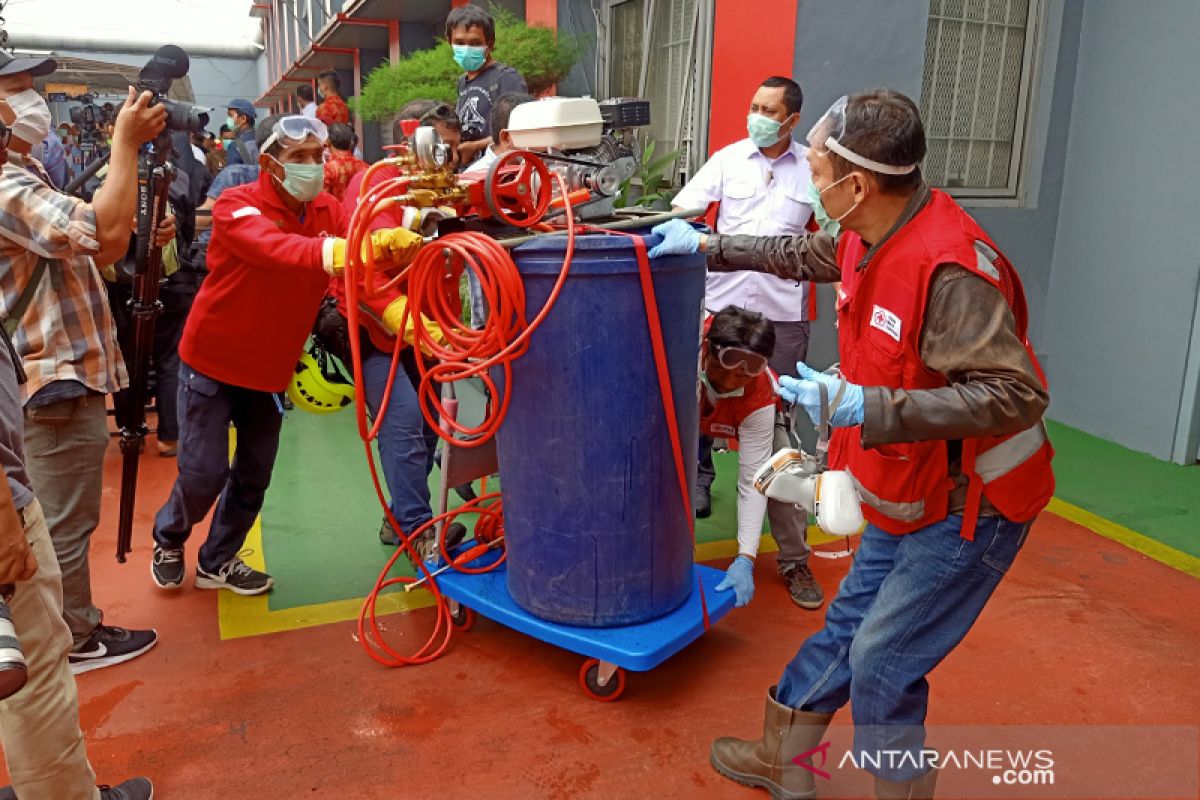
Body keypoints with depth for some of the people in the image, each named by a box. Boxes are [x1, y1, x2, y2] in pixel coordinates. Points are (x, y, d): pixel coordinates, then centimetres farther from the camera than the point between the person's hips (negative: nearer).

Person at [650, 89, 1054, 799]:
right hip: (905, 498, 9)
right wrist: (709, 246, 22)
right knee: (846, 628, 18)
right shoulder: (870, 239, -1)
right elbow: (803, 256, 21)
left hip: (969, 504, -9)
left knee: (882, 662, -1)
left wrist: (862, 406, -35)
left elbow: (1015, 396, -32)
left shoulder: (951, 267, -30)